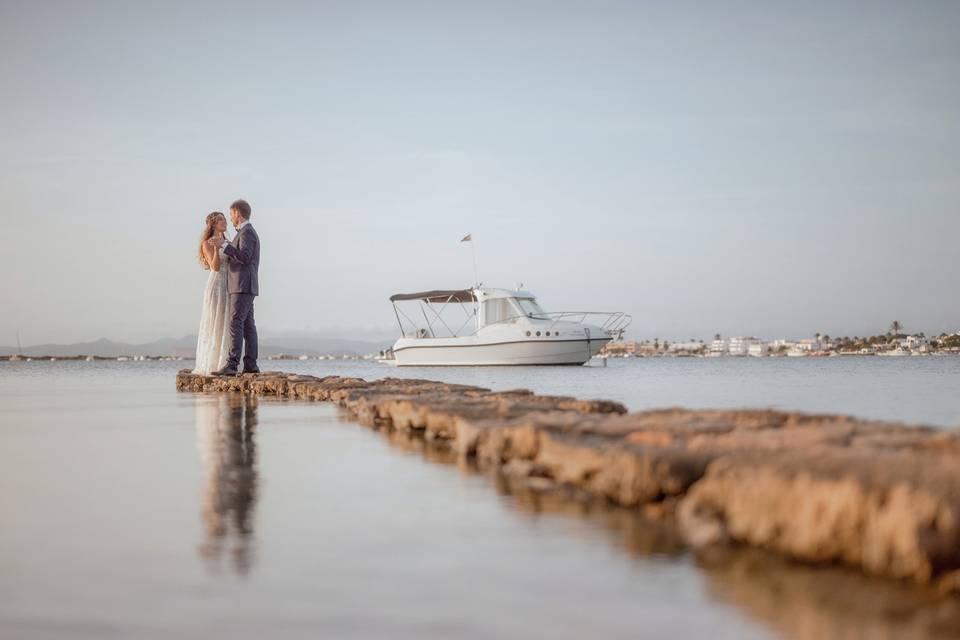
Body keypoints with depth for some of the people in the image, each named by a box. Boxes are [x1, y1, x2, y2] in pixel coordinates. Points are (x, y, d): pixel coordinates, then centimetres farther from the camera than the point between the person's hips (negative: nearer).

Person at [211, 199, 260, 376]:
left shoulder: (247, 232, -11)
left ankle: (231, 365, -24)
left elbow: (245, 258, -24)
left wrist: (224, 245, -22)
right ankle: (250, 365, 6)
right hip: (243, 287, 11)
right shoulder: (248, 233, 22)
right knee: (247, 326, 7)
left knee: (235, 324, -16)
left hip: (242, 287, -11)